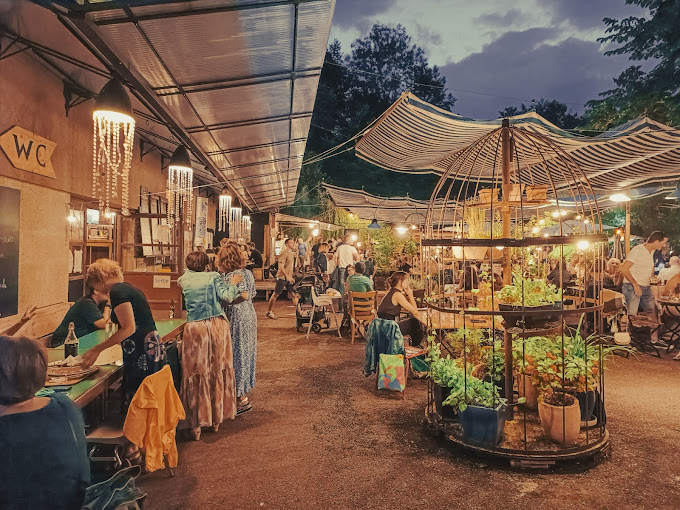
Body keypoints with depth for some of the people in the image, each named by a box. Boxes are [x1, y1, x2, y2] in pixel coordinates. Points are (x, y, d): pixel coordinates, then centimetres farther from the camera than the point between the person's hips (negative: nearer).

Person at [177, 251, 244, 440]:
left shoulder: (184, 280, 6)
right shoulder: (213, 277, 1)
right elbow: (226, 296, -10)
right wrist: (232, 284, 7)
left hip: (194, 329, 0)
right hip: (217, 327, 0)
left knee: (195, 376, 5)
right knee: (218, 372, 12)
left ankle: (196, 425, 4)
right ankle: (216, 420, 22)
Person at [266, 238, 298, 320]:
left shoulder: (292, 253, 14)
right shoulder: (284, 253, -13)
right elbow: (281, 267, -20)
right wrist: (287, 276, -26)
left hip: (289, 278, 8)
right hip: (282, 277, -8)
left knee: (294, 294, 5)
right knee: (276, 294, 0)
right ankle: (268, 312, 10)